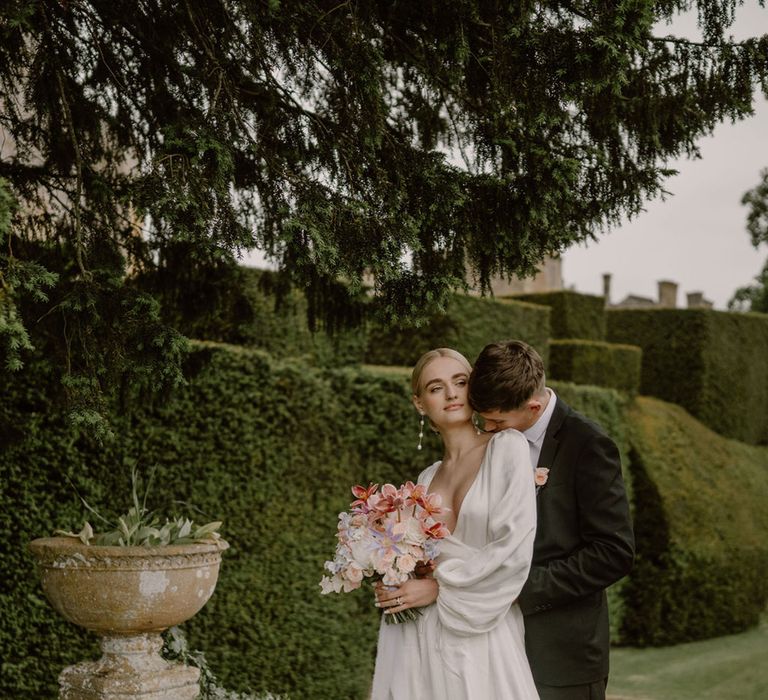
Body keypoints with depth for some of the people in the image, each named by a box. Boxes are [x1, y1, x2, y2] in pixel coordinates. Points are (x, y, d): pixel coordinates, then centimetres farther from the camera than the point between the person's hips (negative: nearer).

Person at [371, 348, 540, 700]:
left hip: (482, 643, -5)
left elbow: (516, 548, -14)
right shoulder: (427, 479, 12)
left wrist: (439, 587, -10)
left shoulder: (507, 447, -6)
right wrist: (396, 586, -1)